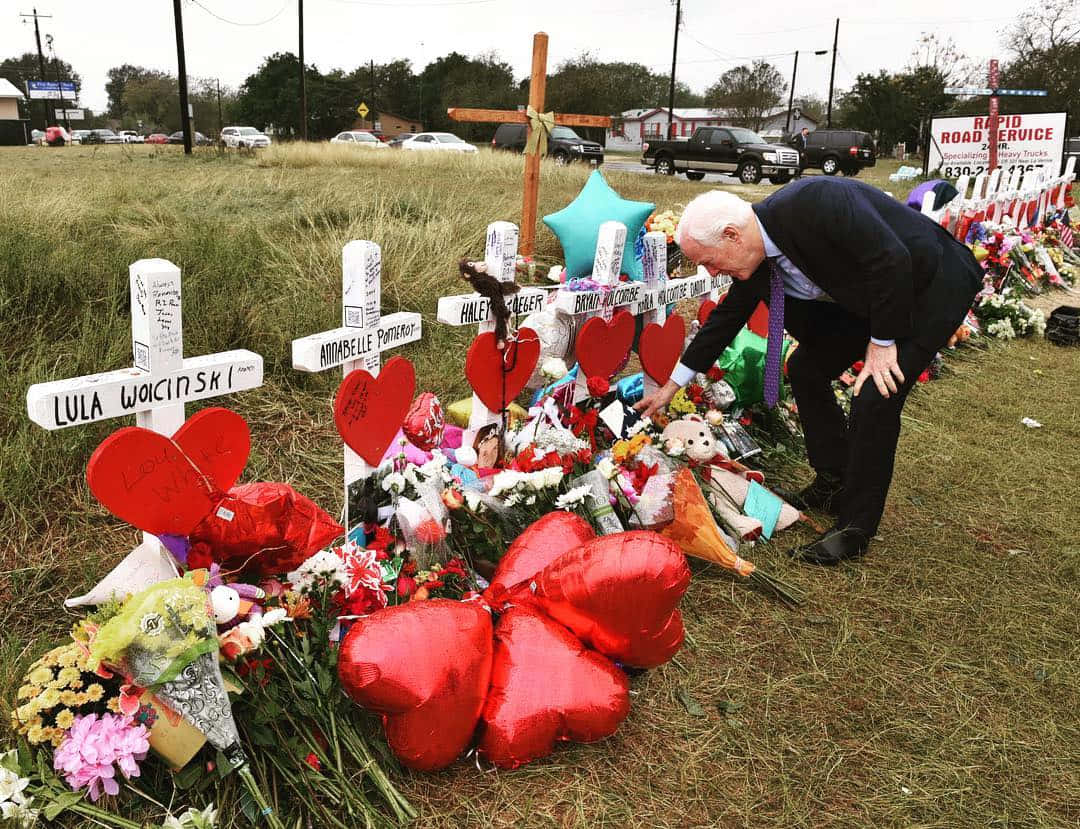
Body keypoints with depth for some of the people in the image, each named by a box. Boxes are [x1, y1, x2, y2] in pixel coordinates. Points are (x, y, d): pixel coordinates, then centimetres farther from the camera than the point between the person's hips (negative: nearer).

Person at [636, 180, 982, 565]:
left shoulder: (814, 202, -33)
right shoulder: (756, 254, -7)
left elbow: (892, 259, -31)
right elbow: (727, 317, 5)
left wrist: (882, 342, -22)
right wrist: (671, 385, 10)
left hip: (930, 286, -8)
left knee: (874, 400, -17)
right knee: (806, 368, 8)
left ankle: (854, 530, -2)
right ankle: (834, 483, 22)